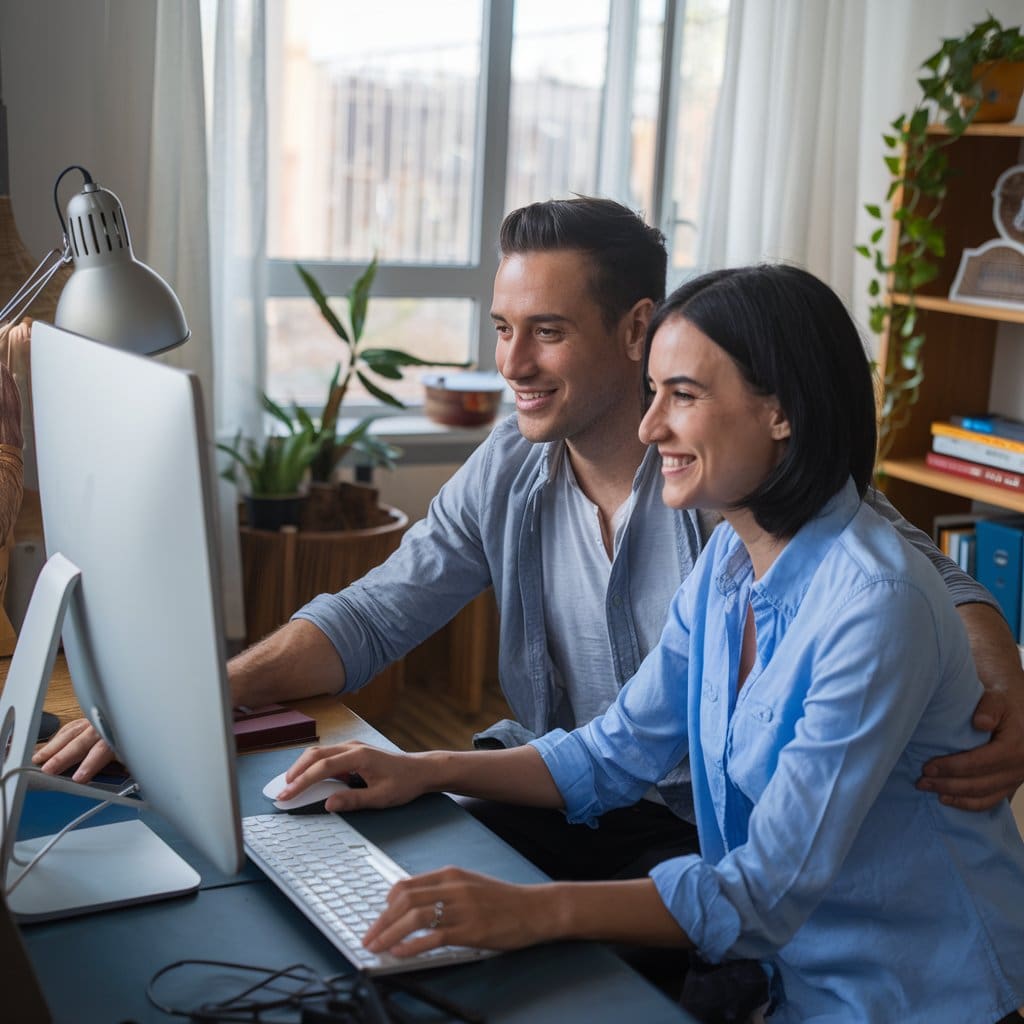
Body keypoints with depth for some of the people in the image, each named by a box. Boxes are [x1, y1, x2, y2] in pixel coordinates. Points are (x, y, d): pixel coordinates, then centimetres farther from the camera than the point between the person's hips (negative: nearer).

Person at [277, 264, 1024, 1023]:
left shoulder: (876, 605, -27)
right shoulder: (727, 561, 0)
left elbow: (767, 890, -29)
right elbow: (619, 753, 6)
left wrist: (533, 912, -37)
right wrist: (428, 772, -5)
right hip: (785, 956, 7)